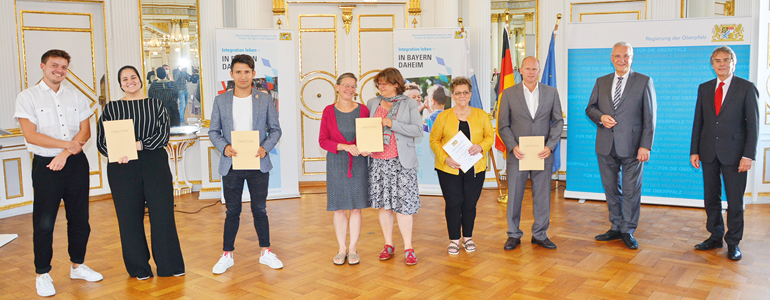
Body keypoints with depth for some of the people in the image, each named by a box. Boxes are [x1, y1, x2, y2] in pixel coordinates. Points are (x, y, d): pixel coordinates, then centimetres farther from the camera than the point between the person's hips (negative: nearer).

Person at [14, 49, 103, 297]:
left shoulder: (77, 97, 10)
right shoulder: (28, 97, -1)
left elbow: (85, 131, 3)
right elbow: (31, 135, -10)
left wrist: (66, 153, -11)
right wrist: (69, 144, -11)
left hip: (76, 164, 4)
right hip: (45, 165, -3)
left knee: (80, 218, 9)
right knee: (44, 222, 0)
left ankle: (77, 266, 25)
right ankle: (42, 274, 13)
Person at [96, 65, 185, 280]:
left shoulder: (156, 105, 9)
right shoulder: (111, 108, 9)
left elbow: (164, 134, -3)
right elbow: (101, 140, 4)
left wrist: (139, 145, -17)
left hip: (155, 164, 0)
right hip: (122, 168, 0)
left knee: (163, 214, -2)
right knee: (129, 216, 4)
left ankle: (170, 264, 10)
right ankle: (138, 268, 16)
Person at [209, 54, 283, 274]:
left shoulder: (265, 100, 3)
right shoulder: (221, 101, 5)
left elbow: (275, 129, 4)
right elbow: (214, 131, 6)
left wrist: (265, 148, -13)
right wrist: (224, 147, -14)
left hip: (258, 164, 0)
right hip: (231, 165, 0)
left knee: (260, 210, 8)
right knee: (232, 211, 8)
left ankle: (265, 253, 21)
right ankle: (227, 255, 20)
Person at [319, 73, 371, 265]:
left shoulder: (363, 110, 4)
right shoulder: (329, 111, 2)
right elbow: (323, 141, -2)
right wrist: (345, 147, -15)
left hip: (358, 163, 1)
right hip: (336, 163, 0)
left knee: (356, 207, 3)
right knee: (339, 208, 4)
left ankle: (353, 249, 14)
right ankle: (341, 249, 15)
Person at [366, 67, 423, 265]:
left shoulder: (409, 104, 3)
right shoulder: (372, 104, 13)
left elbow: (418, 130, -6)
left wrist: (392, 124, -14)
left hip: (401, 161, -3)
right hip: (378, 161, 3)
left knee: (403, 204, -5)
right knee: (383, 204, 7)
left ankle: (408, 248, 4)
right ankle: (388, 245, 19)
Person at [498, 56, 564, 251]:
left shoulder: (551, 92, 6)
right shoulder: (509, 93, 2)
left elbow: (558, 122, 5)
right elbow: (503, 125, 1)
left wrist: (550, 146, -7)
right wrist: (513, 147, -12)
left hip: (543, 154, 1)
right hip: (517, 154, -1)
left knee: (542, 196, 7)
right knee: (514, 196, 5)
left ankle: (540, 234, 22)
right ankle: (513, 235, 19)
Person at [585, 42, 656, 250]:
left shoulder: (644, 82, 0)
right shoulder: (601, 82, 11)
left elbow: (649, 117, -3)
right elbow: (590, 108, 14)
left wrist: (646, 146, -11)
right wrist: (600, 117, -9)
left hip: (632, 146, -3)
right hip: (606, 146, 4)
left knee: (631, 190, 2)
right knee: (611, 189, 11)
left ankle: (628, 231, 14)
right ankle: (616, 227, 24)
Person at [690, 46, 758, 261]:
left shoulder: (746, 88, -2)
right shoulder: (704, 88, 9)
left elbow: (753, 124, -5)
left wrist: (748, 155, -12)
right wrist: (694, 151, 4)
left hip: (734, 152, -3)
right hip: (709, 152, 4)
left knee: (735, 200, 3)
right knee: (711, 197, 10)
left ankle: (733, 242, 15)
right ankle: (715, 237, 24)